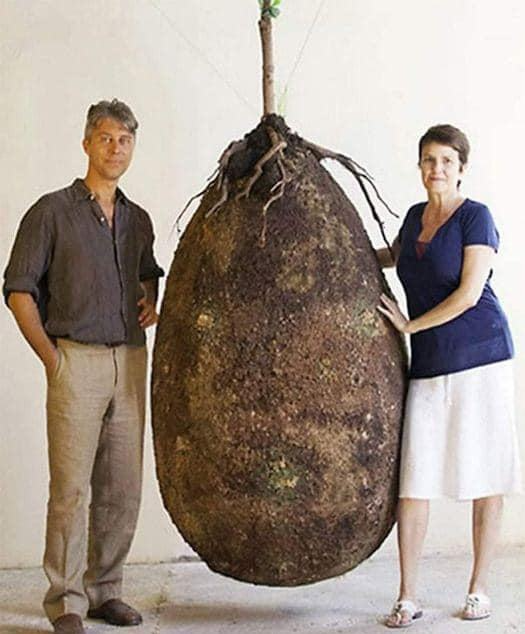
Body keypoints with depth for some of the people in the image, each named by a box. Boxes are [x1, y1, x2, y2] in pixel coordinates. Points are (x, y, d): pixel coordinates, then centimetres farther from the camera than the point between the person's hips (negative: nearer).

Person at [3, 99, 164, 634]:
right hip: (76, 361, -5)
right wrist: (50, 355, -7)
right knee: (70, 487, -7)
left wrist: (150, 301, 11)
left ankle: (104, 590, 19)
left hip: (130, 362, 5)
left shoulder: (137, 220, 16)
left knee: (122, 488, 7)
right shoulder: (53, 211, 0)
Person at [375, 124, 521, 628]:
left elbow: (469, 292, -14)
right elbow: (393, 255, 36)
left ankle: (478, 590, 15)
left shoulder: (475, 217, -4)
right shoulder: (414, 216, 13)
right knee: (411, 478, -1)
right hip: (428, 364, 5)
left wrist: (410, 325, -8)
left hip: (479, 355, -5)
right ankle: (407, 598, 6)